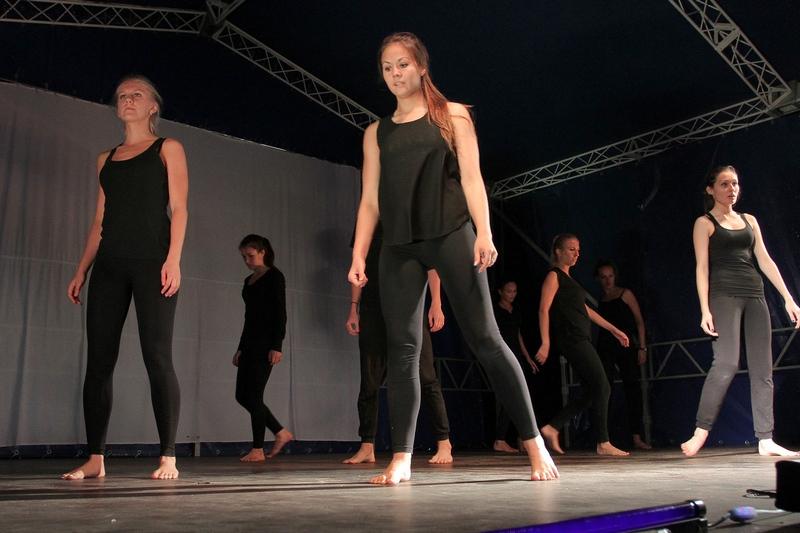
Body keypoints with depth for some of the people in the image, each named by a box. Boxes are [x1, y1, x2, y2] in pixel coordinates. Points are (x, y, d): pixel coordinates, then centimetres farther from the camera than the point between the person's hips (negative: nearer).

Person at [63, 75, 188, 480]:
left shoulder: (168, 149, 10)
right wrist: (81, 271, 11)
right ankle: (95, 458, 6)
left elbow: (178, 208, 0)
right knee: (99, 360, 0)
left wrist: (173, 259, -13)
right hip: (109, 264, 5)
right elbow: (100, 221, 20)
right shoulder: (106, 159, 22)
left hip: (152, 261, -5)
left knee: (157, 357, -10)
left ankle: (168, 458, -6)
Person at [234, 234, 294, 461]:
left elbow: (280, 312, -11)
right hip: (250, 342, 8)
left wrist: (277, 346, -18)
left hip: (266, 342, -8)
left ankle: (258, 450, 1)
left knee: (253, 395, -8)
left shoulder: (274, 276, -4)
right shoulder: (249, 281, 18)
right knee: (242, 395, 5)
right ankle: (281, 433, 15)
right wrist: (240, 348, 18)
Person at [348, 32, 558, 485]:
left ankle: (534, 442, 4)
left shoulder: (452, 116, 10)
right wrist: (358, 255, 4)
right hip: (398, 246, 3)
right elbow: (370, 200, 14)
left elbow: (471, 178, 1)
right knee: (402, 347, -3)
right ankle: (401, 459, 1)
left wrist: (484, 233, -13)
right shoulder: (377, 132, 18)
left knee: (484, 338, -5)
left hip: (450, 235, -3)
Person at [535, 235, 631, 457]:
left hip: (581, 340, 9)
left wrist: (613, 329, 26)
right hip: (571, 339, -9)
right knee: (601, 387, -9)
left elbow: (585, 309, 27)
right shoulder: (554, 276, -2)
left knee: (596, 391, 7)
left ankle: (552, 428, 9)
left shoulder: (568, 279, 24)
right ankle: (603, 444, -2)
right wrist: (546, 342, -21)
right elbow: (544, 309, -12)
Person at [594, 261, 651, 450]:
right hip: (605, 348, 2)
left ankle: (637, 438, 4)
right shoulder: (601, 299, 12)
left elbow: (639, 321, 1)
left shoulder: (625, 294, 3)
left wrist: (642, 347, -7)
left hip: (626, 347, -2)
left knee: (633, 389, -2)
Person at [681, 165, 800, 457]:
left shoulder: (749, 220, 19)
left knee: (762, 368, 1)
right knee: (726, 363, -19)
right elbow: (701, 267, -3)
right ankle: (701, 431, -12)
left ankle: (765, 440, 4)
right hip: (724, 295, -6)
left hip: (754, 295, 6)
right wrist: (705, 309, -13)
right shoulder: (705, 223, 5)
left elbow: (765, 260, 16)